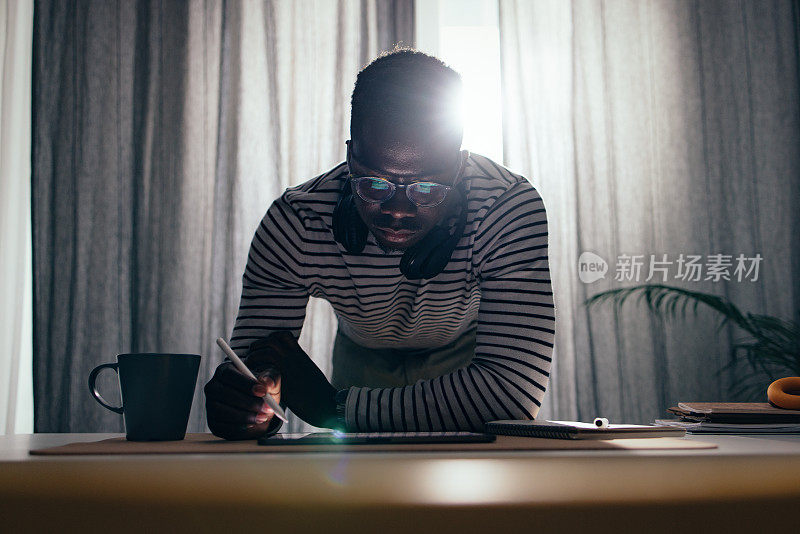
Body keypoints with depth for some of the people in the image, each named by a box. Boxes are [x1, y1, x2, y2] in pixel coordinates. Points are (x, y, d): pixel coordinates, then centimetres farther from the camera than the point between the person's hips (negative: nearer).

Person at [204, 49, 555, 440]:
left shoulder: (512, 210, -35)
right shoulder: (292, 227, -28)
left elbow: (516, 391, -40)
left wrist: (335, 406, -39)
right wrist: (245, 407, -46)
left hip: (467, 360, -1)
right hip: (363, 361, 2)